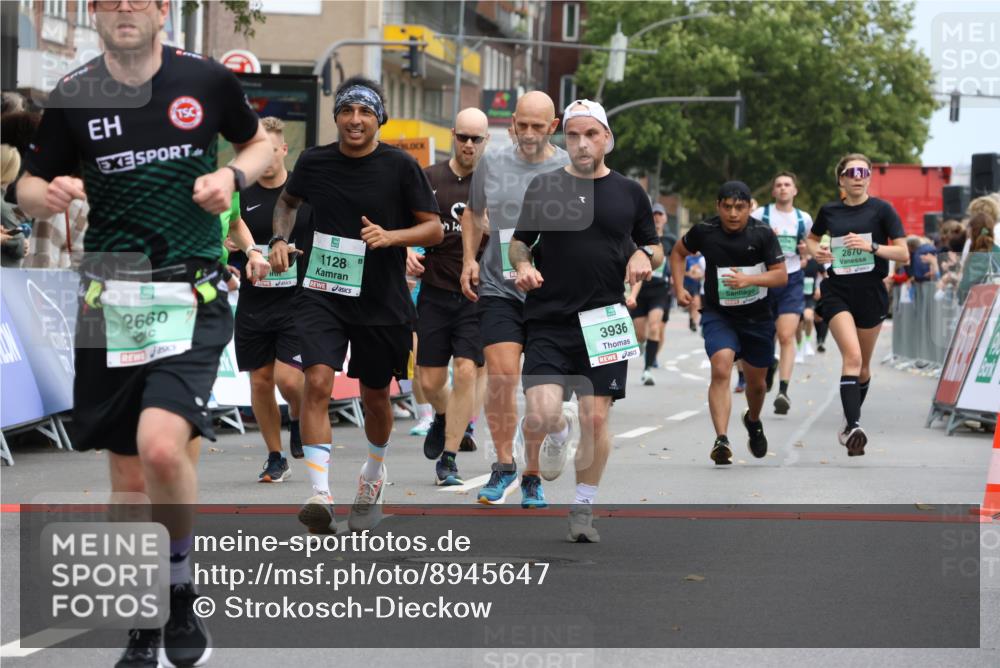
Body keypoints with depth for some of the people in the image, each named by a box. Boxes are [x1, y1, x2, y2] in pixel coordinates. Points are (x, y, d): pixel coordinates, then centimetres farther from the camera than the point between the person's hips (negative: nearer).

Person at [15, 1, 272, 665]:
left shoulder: (208, 80, -2)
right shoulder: (73, 96, 1)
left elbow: (259, 142, 15)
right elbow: (29, 187, 10)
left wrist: (233, 176, -6)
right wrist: (50, 194, -13)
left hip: (192, 298, -2)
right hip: (109, 303, 3)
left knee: (162, 447, -24)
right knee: (129, 475, 8)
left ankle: (181, 586, 1)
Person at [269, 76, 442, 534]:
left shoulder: (400, 166, -7)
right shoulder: (314, 161, 0)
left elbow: (434, 228, -4)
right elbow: (288, 200, 21)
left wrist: (390, 236, -21)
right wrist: (280, 239, 3)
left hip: (382, 302, 0)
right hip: (322, 293, 0)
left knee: (375, 396, 14)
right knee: (317, 381, -20)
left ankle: (373, 476, 43)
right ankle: (320, 494, -25)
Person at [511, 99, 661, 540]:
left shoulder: (629, 192, 8)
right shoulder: (543, 187, 6)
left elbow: (655, 247, 18)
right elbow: (519, 241, 15)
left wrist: (645, 256, -5)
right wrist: (522, 265, -6)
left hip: (604, 322, 1)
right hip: (548, 322, -1)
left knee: (596, 418, -1)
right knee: (542, 414, -15)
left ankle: (583, 509, 14)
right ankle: (533, 467, 20)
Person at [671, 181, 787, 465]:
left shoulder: (762, 234, -12)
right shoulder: (704, 231, -9)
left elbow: (781, 275, -12)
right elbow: (679, 252, 11)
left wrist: (749, 279, -28)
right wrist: (679, 287, 1)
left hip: (757, 317, 1)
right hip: (718, 315, -1)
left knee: (757, 382, 16)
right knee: (721, 369, -26)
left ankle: (753, 421, 50)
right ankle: (722, 439, -32)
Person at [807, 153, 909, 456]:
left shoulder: (882, 209, -4)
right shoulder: (829, 211, 4)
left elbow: (903, 254, -7)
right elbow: (812, 238, 24)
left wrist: (871, 246, -21)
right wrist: (815, 250, 1)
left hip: (871, 292, 0)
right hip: (837, 291, 0)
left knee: (862, 365, 13)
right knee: (852, 355, -21)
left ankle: (850, 422, 36)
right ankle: (853, 427, -29)